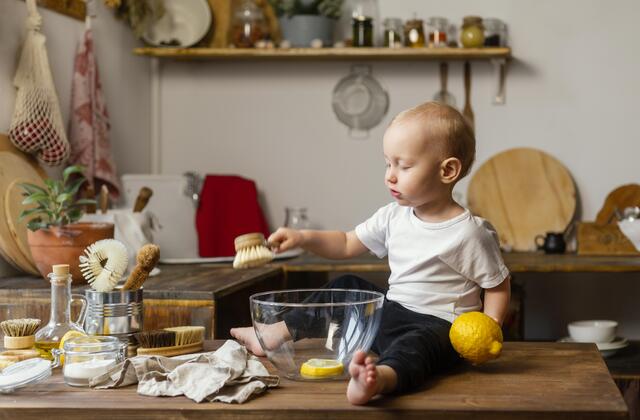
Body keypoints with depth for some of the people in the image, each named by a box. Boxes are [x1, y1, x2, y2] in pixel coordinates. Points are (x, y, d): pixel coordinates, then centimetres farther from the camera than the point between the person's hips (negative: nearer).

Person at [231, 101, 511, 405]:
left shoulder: (470, 232, -13)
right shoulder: (393, 216, 6)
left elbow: (498, 287, -5)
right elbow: (347, 244, 16)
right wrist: (303, 238, 0)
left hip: (437, 324, -8)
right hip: (390, 312, 9)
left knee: (417, 345, -41)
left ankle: (380, 378, -73)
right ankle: (278, 332, 19)